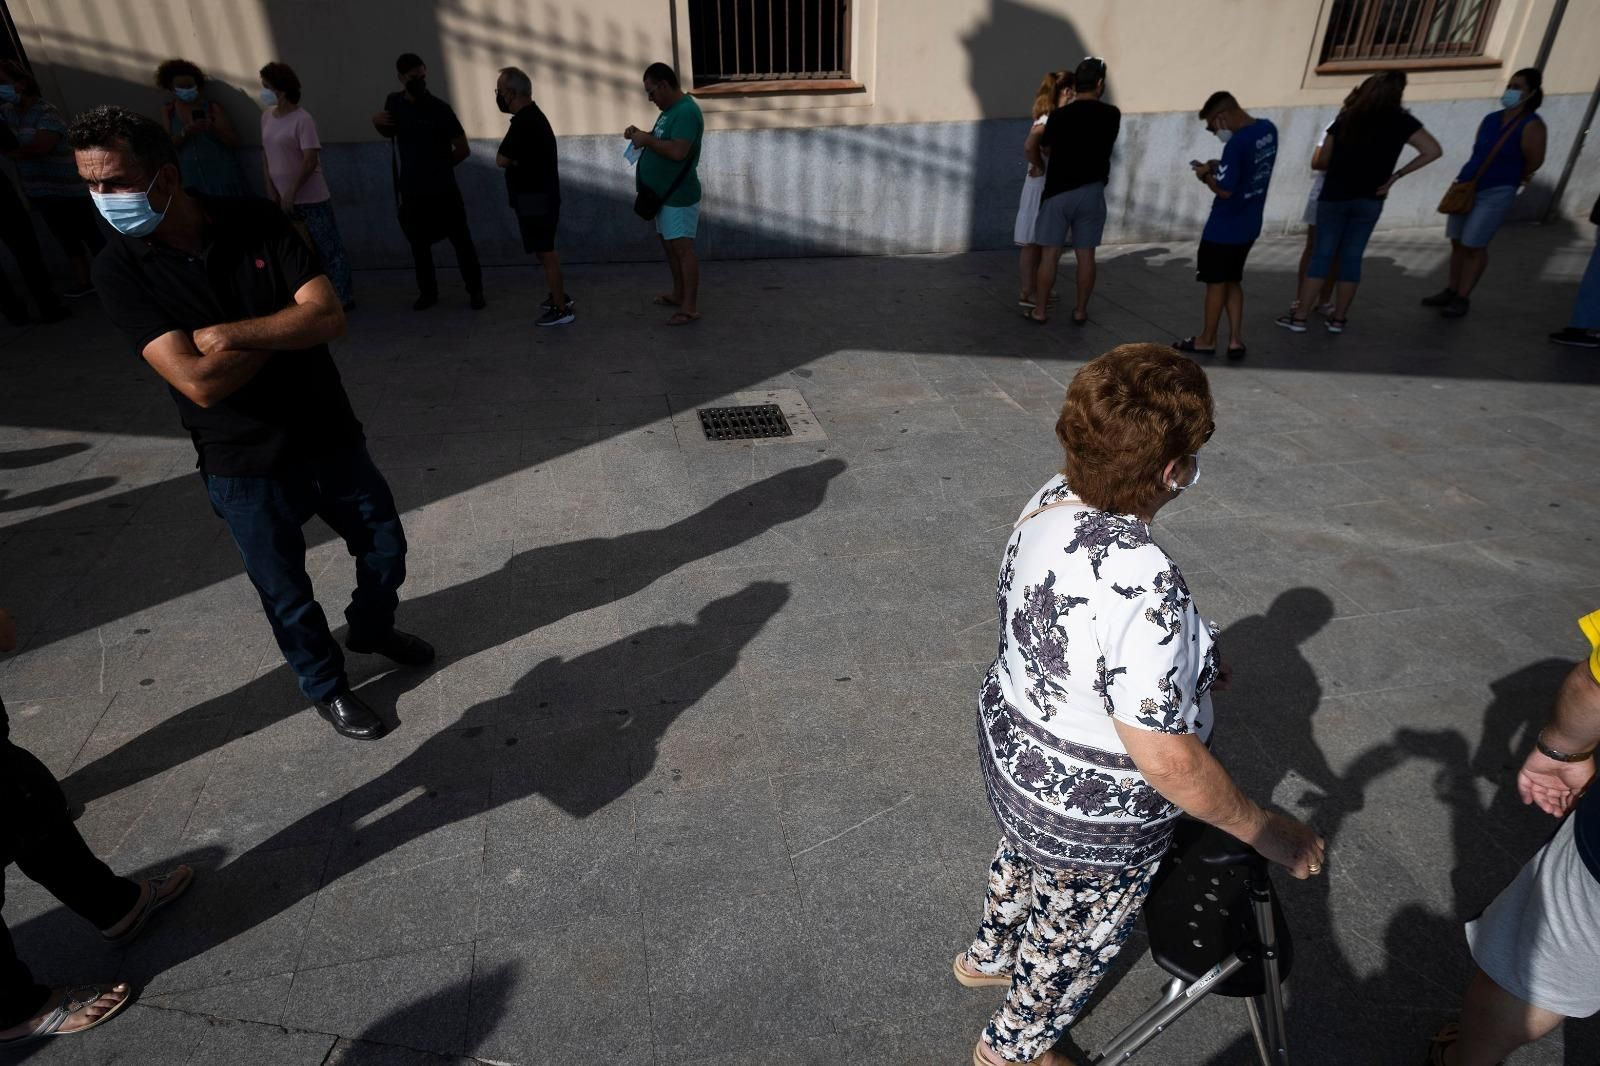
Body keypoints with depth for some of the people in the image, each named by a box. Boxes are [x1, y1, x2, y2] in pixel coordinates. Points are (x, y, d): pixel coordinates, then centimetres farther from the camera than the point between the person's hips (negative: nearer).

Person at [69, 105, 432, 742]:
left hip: (328, 437, 2)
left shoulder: (258, 224, -9)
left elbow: (329, 317, -18)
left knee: (385, 547, 18)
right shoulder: (121, 270, -13)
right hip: (245, 470, -2)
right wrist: (287, 328, -16)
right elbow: (199, 382, -23)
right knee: (287, 596, 13)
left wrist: (230, 334, -23)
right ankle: (325, 685, 39)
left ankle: (372, 628, 49)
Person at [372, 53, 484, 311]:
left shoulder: (439, 108, -8)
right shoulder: (394, 103, 6)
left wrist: (440, 166, 5)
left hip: (443, 189, -4)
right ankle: (428, 292, 22)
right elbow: (388, 133, 24)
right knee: (418, 244, 10)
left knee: (461, 240, -1)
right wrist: (376, 121, 2)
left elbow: (463, 149, -6)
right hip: (410, 190, 4)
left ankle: (475, 291, 10)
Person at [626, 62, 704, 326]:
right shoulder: (671, 109, 13)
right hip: (663, 193, 11)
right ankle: (678, 294, 30)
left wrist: (647, 140, -20)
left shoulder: (687, 111, -19)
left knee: (683, 248, -9)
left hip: (679, 196, -11)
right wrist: (641, 134, 7)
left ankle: (690, 308, -6)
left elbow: (677, 151, -30)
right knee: (668, 244, 17)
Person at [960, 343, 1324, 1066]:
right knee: (1075, 937, 23)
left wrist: (1183, 660, 14)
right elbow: (1167, 759, -32)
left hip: (1010, 740, 8)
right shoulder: (1143, 582, -39)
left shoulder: (1052, 500, -12)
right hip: (1090, 814, -7)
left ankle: (986, 958, 66)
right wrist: (1264, 830, -16)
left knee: (1024, 860, 36)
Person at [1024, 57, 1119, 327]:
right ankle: (1080, 310, 13)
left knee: (1050, 253, 3)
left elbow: (1044, 148, 4)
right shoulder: (1111, 115, -2)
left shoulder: (1060, 115, -10)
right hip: (1092, 191, 2)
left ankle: (1040, 310, 7)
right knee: (1085, 254, 7)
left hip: (1059, 190, -2)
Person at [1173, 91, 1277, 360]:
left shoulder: (1237, 144, -25)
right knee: (1233, 281, 17)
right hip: (1248, 225, 8)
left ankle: (1207, 340, 20)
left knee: (1216, 283, 6)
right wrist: (1220, 167, 8)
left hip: (1224, 229, -8)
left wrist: (1206, 175, -7)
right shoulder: (1268, 129, 4)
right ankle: (1236, 339, 14)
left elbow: (1225, 190, -24)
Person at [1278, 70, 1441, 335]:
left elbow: (1320, 162, 6)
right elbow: (1433, 151, -6)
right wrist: (1395, 176, 1)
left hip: (1333, 196, 1)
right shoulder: (1401, 121, 0)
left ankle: (1299, 317, -2)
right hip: (1368, 200, -1)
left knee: (1321, 255, 3)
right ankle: (1338, 319, 10)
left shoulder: (1346, 118, 4)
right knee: (1351, 258, 7)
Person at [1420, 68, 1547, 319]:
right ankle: (1451, 291, 20)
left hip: (1496, 193, -6)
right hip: (1466, 186, 6)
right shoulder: (1490, 119, 7)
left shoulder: (1531, 124, -11)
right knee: (1457, 242, 10)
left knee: (1473, 246, -6)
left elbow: (1534, 161, -8)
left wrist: (1510, 178, 9)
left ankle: (1463, 298, 1)